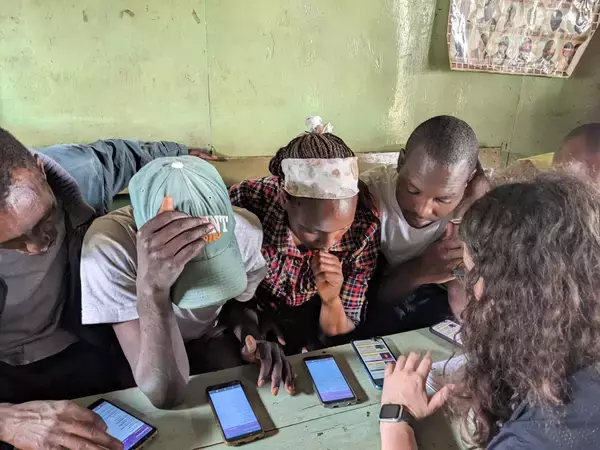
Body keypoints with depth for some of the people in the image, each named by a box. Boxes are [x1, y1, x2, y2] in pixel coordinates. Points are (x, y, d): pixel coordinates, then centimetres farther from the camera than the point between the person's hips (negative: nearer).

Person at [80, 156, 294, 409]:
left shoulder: (244, 229, -22)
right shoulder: (110, 246, -33)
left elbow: (243, 304, -1)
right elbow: (164, 394, -35)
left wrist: (254, 341, -23)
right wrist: (152, 289, -50)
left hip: (209, 339, 1)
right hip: (144, 351, 0)